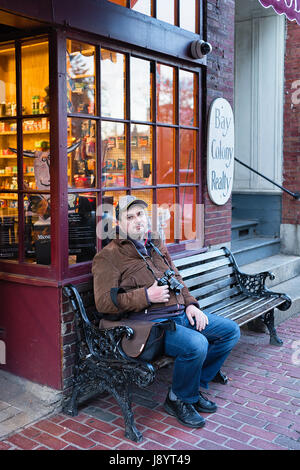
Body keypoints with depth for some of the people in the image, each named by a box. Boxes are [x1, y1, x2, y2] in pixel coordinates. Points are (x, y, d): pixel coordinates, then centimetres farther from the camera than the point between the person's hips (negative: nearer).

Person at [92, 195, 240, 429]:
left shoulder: (156, 243, 18)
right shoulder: (109, 256, -5)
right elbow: (104, 302, -13)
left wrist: (190, 304, 8)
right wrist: (147, 296, -18)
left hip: (181, 314, 9)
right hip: (150, 322, -8)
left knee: (231, 330, 5)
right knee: (196, 344, -31)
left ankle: (195, 386, 15)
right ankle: (178, 400, -2)